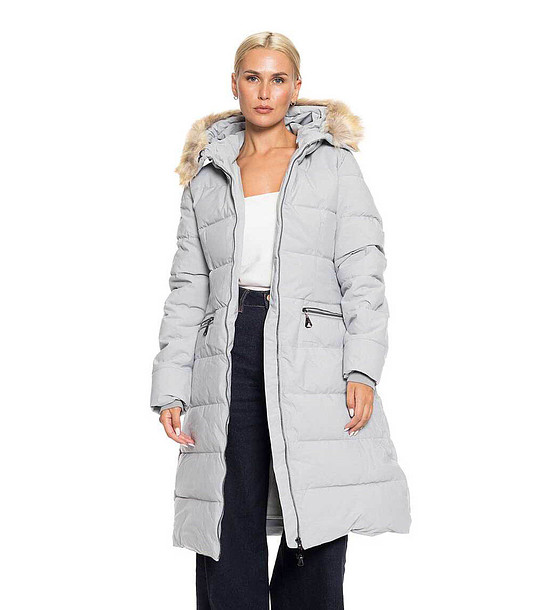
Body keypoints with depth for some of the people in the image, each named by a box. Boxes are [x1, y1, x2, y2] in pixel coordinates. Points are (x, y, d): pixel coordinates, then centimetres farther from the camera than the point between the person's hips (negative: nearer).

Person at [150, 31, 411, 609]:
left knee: (316, 544, -2)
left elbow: (362, 275, 3)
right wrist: (170, 389, 4)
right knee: (229, 546, 0)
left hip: (312, 357, -2)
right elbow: (186, 293, 14)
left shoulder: (333, 163, 12)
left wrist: (363, 369, -9)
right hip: (229, 361, 2)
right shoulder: (207, 180, 17)